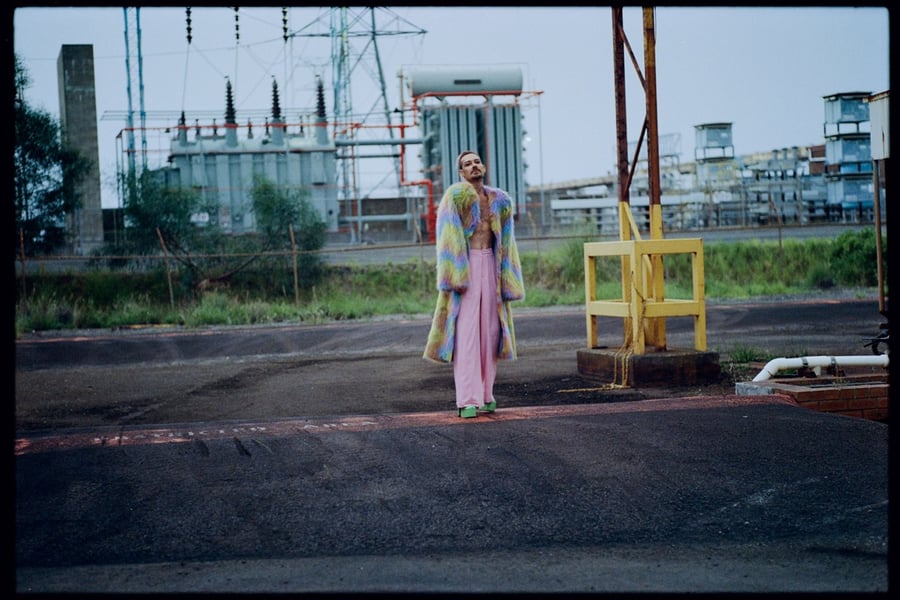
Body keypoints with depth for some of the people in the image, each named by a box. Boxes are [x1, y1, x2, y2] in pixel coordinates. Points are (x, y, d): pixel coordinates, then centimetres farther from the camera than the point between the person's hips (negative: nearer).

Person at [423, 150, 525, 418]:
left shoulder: (500, 200, 11)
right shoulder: (455, 195, -6)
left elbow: (506, 243, 13)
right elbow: (448, 238, -12)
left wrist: (507, 280, 7)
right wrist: (455, 276, -20)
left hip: (490, 267, 5)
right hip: (464, 267, -5)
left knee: (488, 331, 6)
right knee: (466, 333, -10)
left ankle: (484, 393, 17)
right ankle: (467, 401, -12)